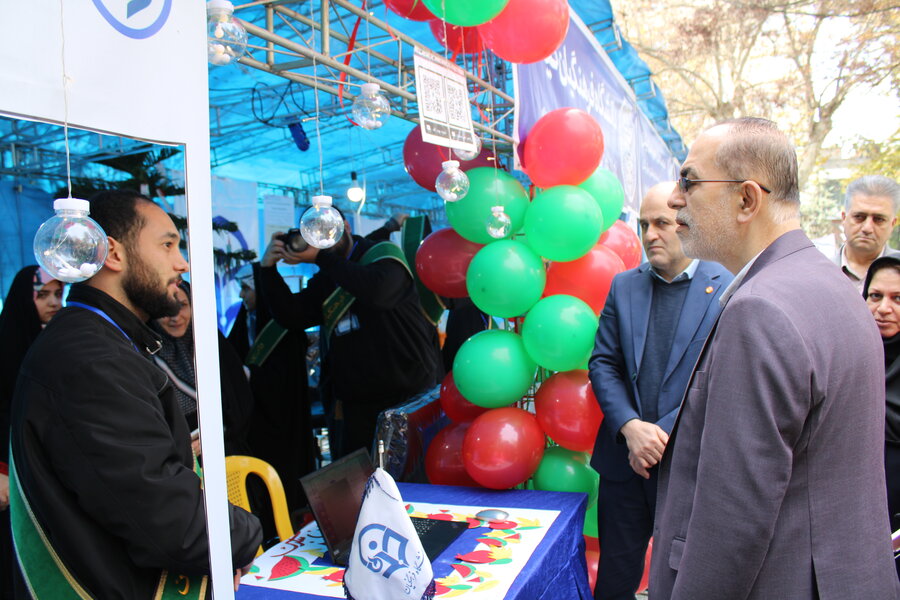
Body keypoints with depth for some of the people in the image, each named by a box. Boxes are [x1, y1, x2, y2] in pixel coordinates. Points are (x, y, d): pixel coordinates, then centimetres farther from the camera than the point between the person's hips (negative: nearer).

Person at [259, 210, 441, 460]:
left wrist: (321, 257, -21)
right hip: (354, 401, 6)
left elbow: (377, 292, -26)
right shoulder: (325, 279, 16)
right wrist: (267, 270, -5)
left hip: (407, 393, -6)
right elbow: (292, 317, 5)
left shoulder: (384, 253, -4)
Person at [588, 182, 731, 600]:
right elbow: (602, 363, 3)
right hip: (624, 457, 3)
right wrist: (630, 426, -12)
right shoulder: (624, 286, 7)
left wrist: (665, 434, -16)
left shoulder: (727, 289, -5)